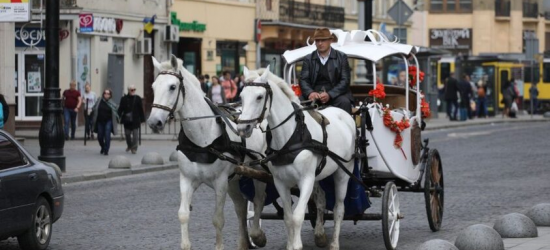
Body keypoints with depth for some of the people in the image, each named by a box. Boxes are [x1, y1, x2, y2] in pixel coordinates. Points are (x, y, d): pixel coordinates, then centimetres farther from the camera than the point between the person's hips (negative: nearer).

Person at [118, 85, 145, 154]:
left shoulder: (138, 98, 0)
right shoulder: (124, 99, 1)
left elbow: (141, 110, 2)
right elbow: (120, 109, 3)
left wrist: (142, 119, 0)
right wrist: (119, 117, -6)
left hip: (135, 120, -1)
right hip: (127, 120, 1)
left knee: (135, 135, -3)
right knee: (127, 134, 12)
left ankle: (134, 148, 2)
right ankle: (129, 145, 34)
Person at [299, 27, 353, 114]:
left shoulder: (341, 57, 9)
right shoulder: (308, 59, 15)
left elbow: (345, 80, -1)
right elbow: (303, 80, 5)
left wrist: (329, 95, -18)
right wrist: (310, 93, -19)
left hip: (335, 94, -1)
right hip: (315, 95, 1)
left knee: (344, 102, -33)